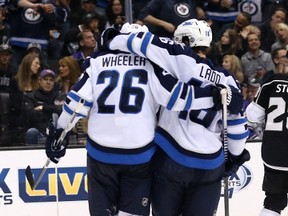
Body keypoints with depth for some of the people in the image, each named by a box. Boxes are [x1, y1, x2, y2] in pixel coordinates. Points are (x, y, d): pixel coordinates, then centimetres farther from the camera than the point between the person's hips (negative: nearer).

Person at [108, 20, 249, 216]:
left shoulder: (183, 59, -7)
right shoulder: (226, 79, 5)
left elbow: (141, 41, -8)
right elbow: (236, 122, 8)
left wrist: (111, 45, 8)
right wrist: (236, 156, 22)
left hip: (173, 159, -3)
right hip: (210, 165, 4)